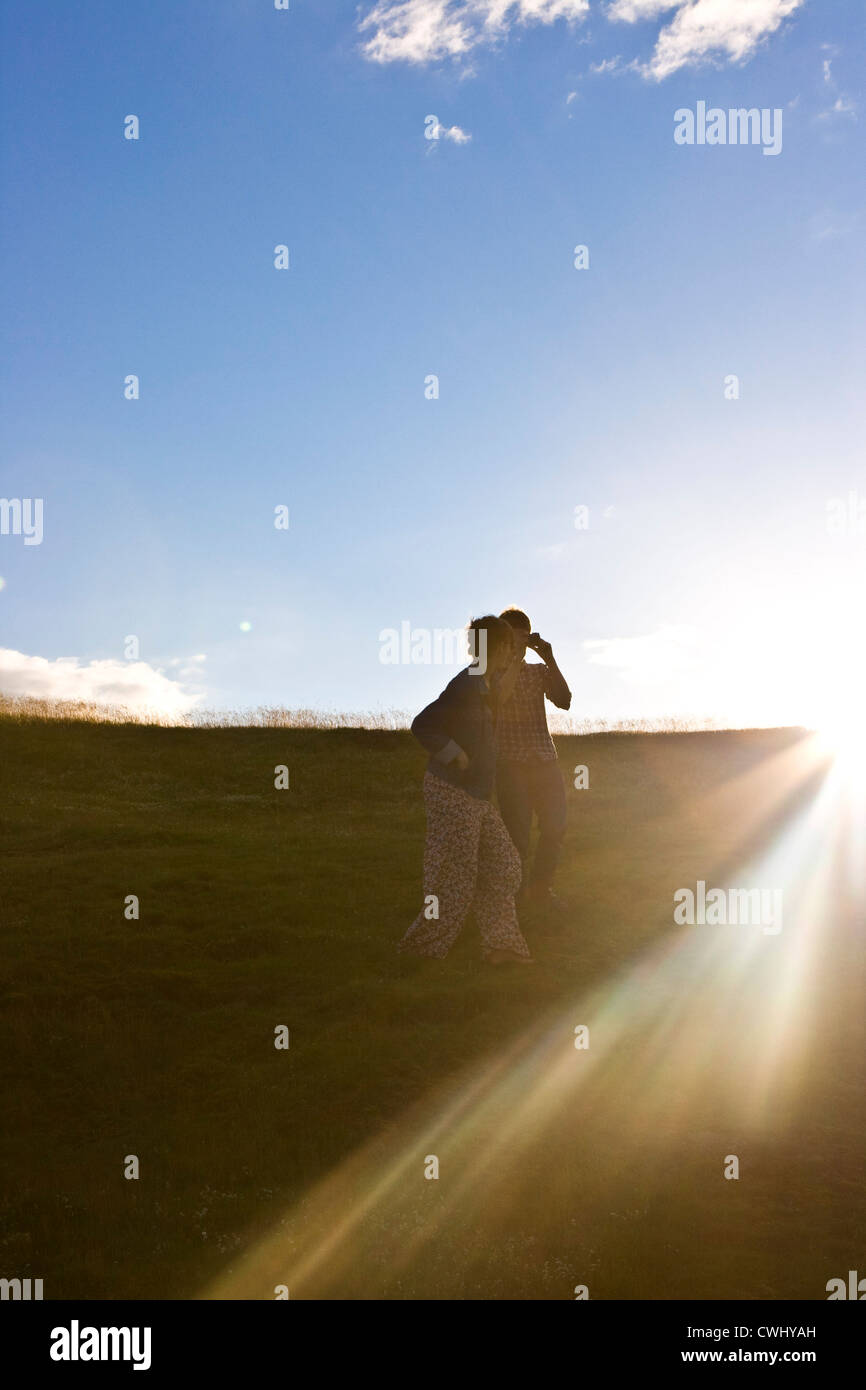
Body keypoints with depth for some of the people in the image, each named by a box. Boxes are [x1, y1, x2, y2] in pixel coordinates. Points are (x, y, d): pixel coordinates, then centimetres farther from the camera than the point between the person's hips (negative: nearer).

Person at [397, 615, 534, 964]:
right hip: (452, 794, -10)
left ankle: (500, 944, 18)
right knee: (453, 877, -2)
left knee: (501, 864, 11)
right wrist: (457, 758, -18)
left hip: (476, 796, 10)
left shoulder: (484, 686, 11)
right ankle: (420, 949, 11)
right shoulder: (467, 687, -20)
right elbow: (422, 725, -24)